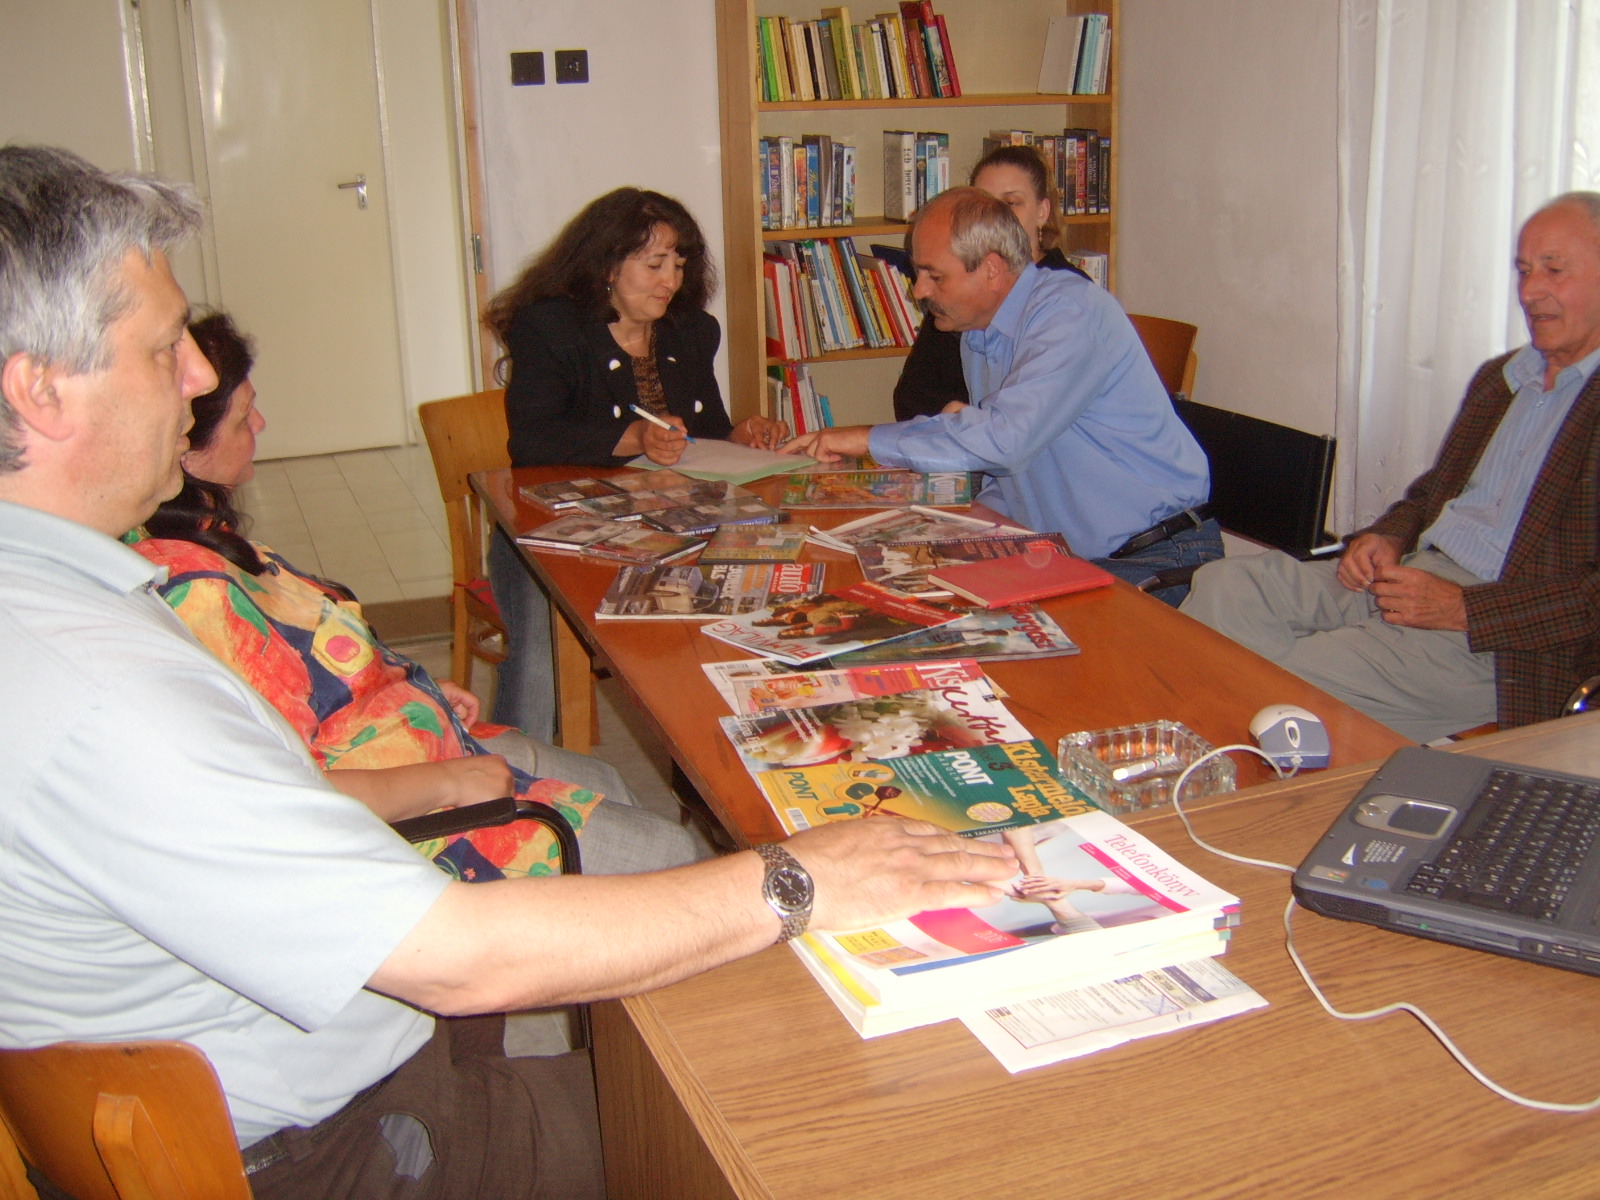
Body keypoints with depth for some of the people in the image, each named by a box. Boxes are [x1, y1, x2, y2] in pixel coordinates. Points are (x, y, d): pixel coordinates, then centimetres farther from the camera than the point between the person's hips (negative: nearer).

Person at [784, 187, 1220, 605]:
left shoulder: (1072, 309, -16)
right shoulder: (976, 337, 11)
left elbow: (1006, 438, -30)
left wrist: (873, 439, -20)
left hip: (1157, 561, -7)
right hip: (1066, 558, 8)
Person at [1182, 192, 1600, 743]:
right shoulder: (1498, 378, 19)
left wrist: (1464, 610, -19)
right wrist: (1386, 538, 4)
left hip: (1496, 634, -8)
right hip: (1412, 571, 8)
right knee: (1225, 585, -9)